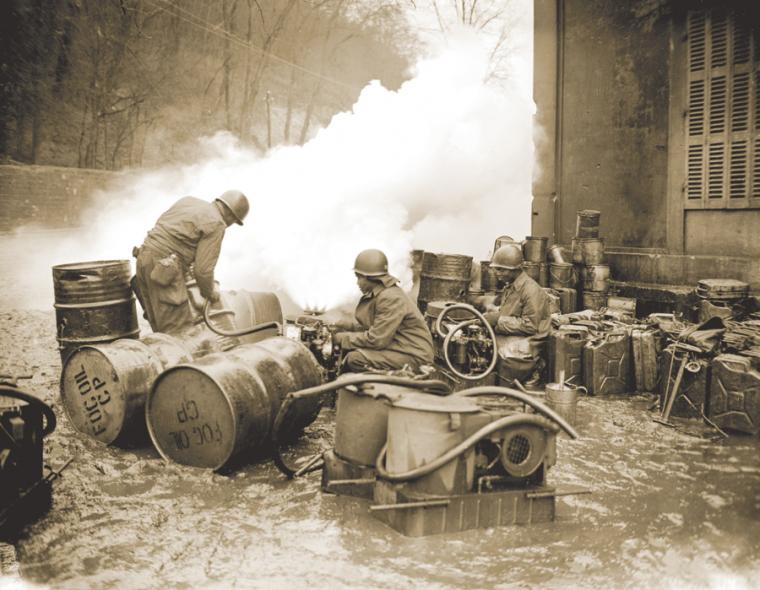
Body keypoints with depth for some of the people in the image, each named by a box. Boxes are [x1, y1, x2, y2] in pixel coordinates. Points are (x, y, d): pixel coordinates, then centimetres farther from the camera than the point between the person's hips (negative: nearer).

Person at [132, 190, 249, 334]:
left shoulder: (188, 200, 16)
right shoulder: (216, 225, -7)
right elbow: (203, 268, -11)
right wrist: (210, 292, 9)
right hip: (164, 270, -9)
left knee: (162, 327, 14)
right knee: (180, 330, -5)